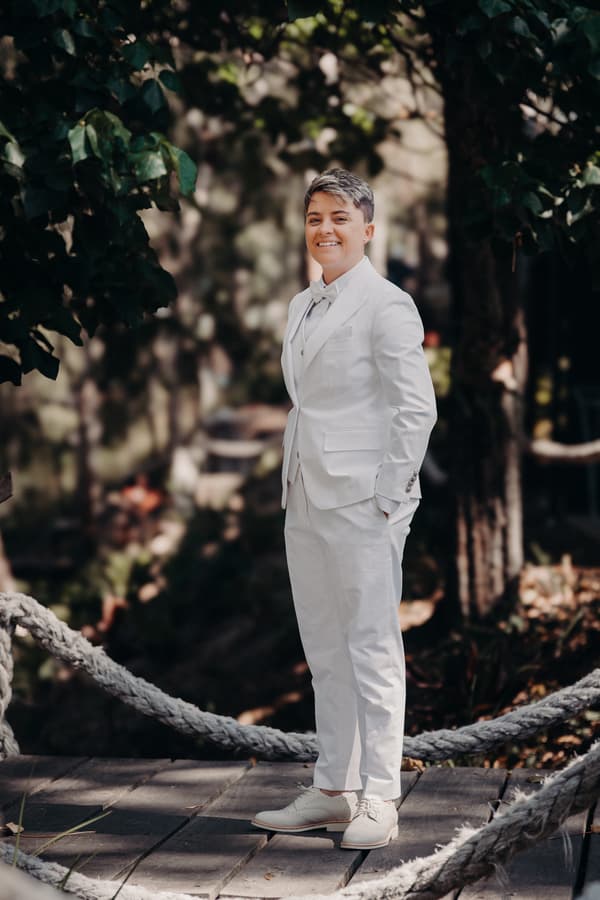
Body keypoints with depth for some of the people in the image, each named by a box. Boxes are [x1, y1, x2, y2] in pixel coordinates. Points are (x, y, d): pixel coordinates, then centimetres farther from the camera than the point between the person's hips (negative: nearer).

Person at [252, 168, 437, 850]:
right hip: (305, 499, 8)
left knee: (372, 645, -4)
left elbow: (416, 408, -11)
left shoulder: (386, 305, -7)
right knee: (324, 650, 11)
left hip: (362, 499, -8)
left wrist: (388, 498, -14)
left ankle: (377, 801, 2)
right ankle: (333, 789, 19)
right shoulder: (301, 307, 16)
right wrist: (292, 480, 15)